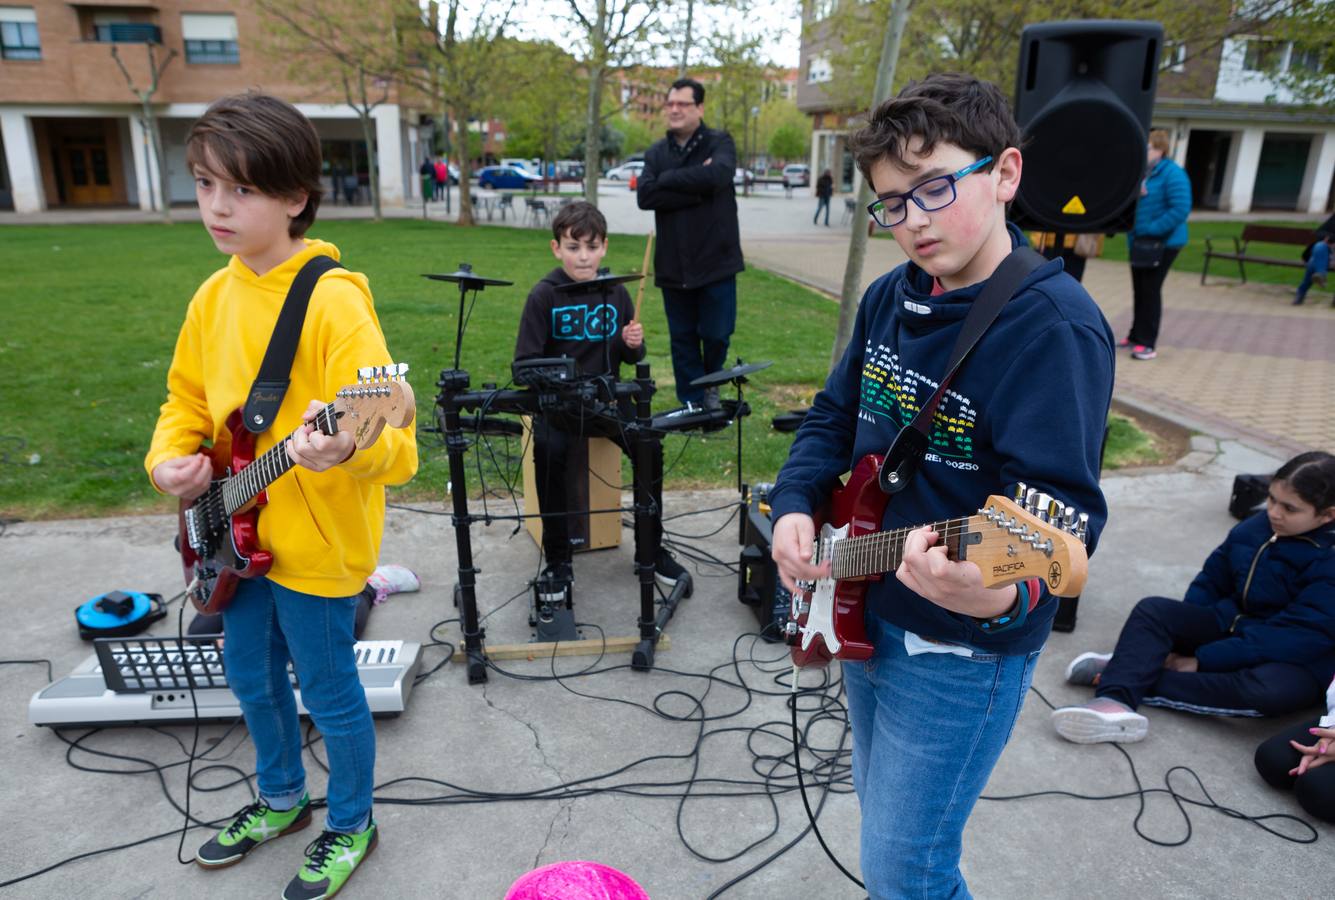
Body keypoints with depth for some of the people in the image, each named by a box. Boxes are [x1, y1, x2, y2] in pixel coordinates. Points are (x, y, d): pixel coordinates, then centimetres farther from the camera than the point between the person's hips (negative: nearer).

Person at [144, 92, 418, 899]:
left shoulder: (334, 302, -22)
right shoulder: (215, 296, 2)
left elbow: (392, 442, -27)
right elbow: (189, 399, 16)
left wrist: (346, 451, -47)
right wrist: (170, 458, -3)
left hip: (316, 545, -8)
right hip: (237, 534, 8)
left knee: (330, 693, 10)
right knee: (253, 680, 24)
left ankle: (351, 825, 36)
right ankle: (282, 799, 50)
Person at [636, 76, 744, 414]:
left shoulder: (720, 143, 1)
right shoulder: (656, 153, 10)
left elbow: (717, 175, -22)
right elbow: (644, 195, -7)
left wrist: (667, 179, -12)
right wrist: (696, 190, -14)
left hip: (716, 261, -3)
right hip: (673, 265, 3)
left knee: (716, 333, 0)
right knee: (682, 338, 8)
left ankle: (711, 386, 28)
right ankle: (691, 403, 22)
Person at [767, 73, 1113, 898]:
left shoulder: (1054, 326, -22)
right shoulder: (890, 298, 1)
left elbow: (1060, 510, -28)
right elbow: (834, 419, 10)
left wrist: (1004, 594, -48)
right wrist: (796, 507, -6)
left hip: (964, 649, -7)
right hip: (867, 616, 8)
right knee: (883, 805, 27)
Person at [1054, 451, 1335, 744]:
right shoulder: (1254, 528, 0)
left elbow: (1296, 636, -24)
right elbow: (1212, 580, 12)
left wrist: (1201, 659, -24)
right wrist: (1183, 629, -4)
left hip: (1293, 659, -6)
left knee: (1271, 689, -40)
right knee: (1153, 609, -14)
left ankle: (1133, 670, -32)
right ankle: (1115, 701, -38)